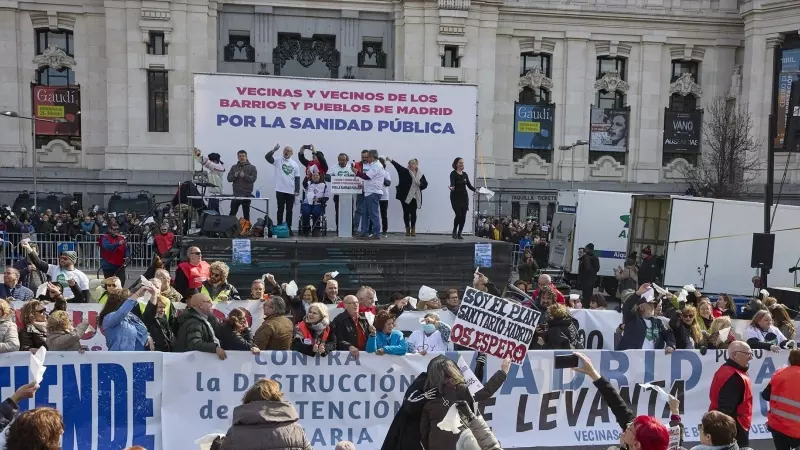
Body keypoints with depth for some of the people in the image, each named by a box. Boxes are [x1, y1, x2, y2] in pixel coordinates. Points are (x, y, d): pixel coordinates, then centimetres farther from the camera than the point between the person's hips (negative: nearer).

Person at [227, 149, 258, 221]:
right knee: (232, 214, 2)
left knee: (246, 214, 4)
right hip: (236, 194, 2)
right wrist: (235, 176, -13)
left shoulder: (252, 167, 5)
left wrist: (244, 176, -21)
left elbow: (253, 179, -7)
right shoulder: (234, 167, 13)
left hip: (247, 194, -2)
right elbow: (229, 178, 8)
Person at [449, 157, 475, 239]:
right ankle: (454, 231, 8)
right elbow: (452, 183, -21)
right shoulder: (453, 173, -5)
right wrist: (452, 187, -42)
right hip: (455, 196, -5)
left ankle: (459, 233, 9)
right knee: (458, 214, -13)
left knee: (463, 216, -1)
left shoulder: (465, 174, 13)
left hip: (464, 196, 5)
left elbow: (469, 185, 15)